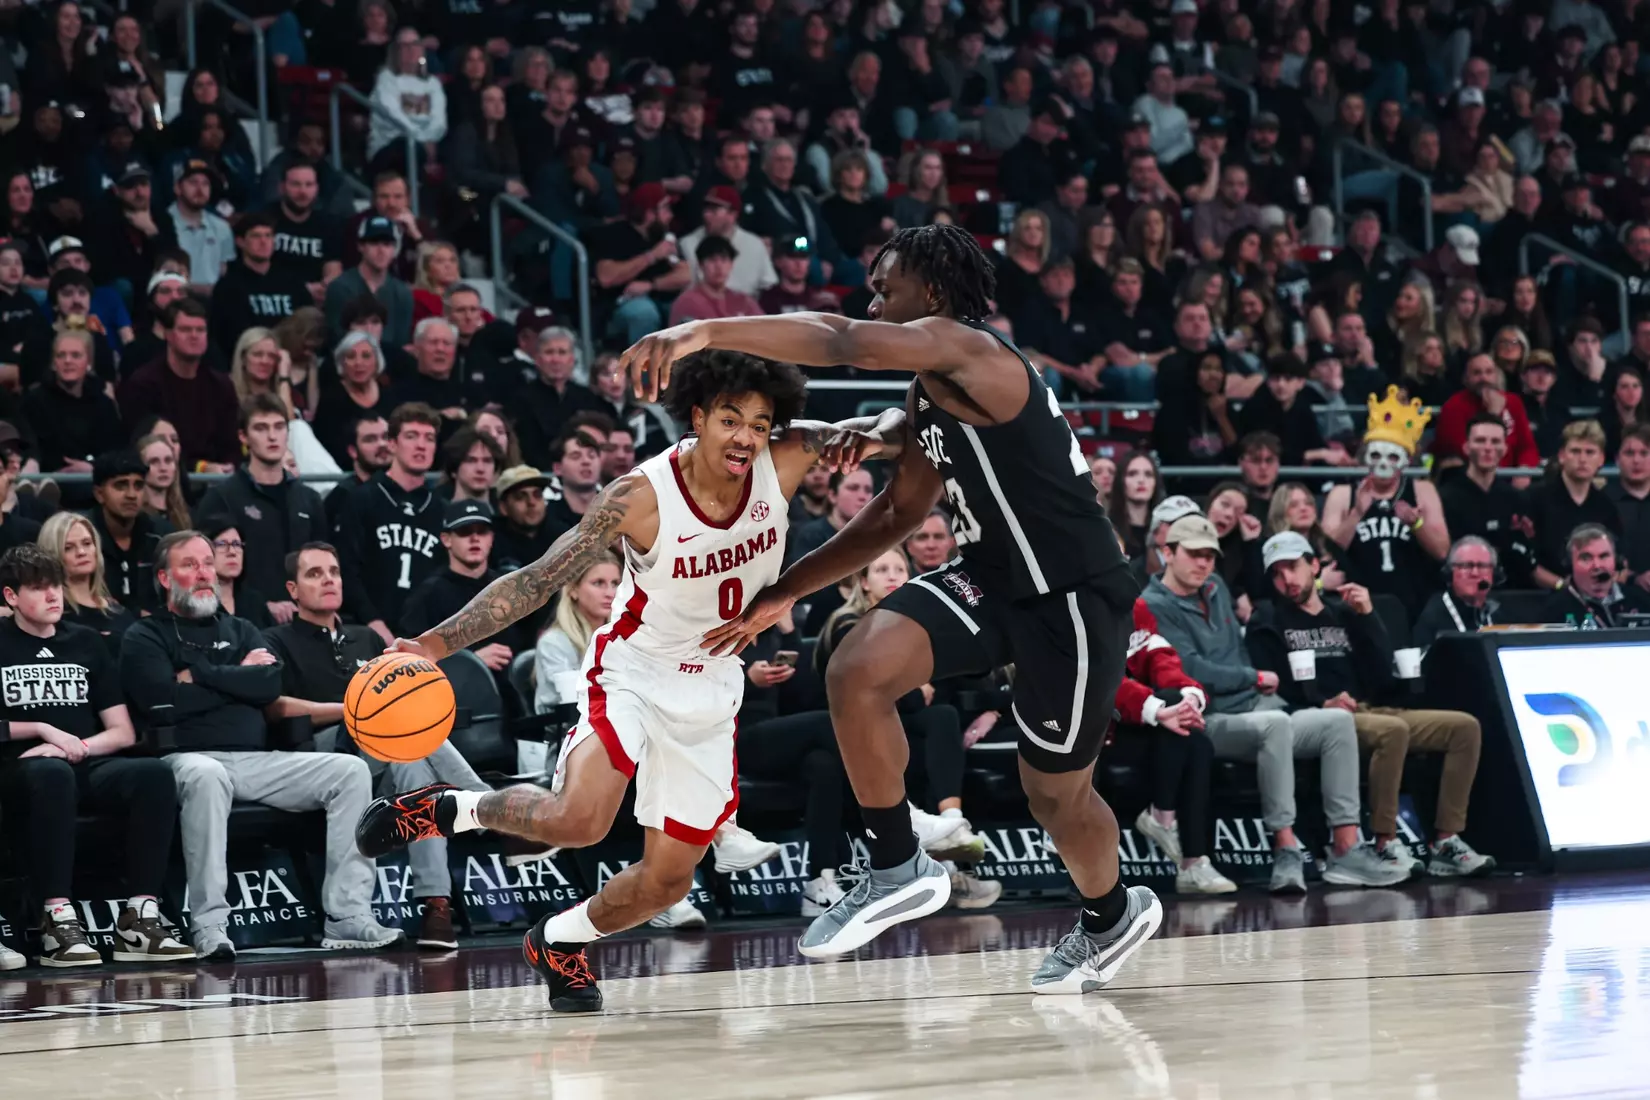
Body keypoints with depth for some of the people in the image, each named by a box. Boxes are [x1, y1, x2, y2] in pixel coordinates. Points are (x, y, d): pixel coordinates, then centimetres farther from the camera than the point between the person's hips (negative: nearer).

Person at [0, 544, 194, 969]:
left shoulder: (86, 643, 20)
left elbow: (123, 733, 16)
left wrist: (76, 747, -4)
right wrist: (42, 730, -8)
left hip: (88, 768, 4)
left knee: (154, 775, -28)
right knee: (51, 773, -41)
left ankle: (139, 918, -32)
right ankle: (58, 919, -44)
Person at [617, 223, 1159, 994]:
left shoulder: (964, 348, -18)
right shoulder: (929, 395, 11)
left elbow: (848, 342, -36)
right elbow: (896, 514, 19)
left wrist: (705, 332, -44)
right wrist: (786, 591, 14)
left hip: (1073, 596, -8)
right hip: (994, 577, 8)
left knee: (1055, 791, 9)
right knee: (856, 671, -16)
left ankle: (1113, 915, 40)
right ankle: (897, 871, -3)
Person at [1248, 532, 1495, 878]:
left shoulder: (1343, 614, 23)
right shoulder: (1269, 623, 10)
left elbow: (1382, 677, 11)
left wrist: (1367, 616, 2)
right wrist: (1321, 706, -20)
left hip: (1371, 711, 6)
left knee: (1464, 726, -10)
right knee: (1393, 729, -36)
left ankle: (1446, 843, -16)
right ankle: (1386, 845, -33)